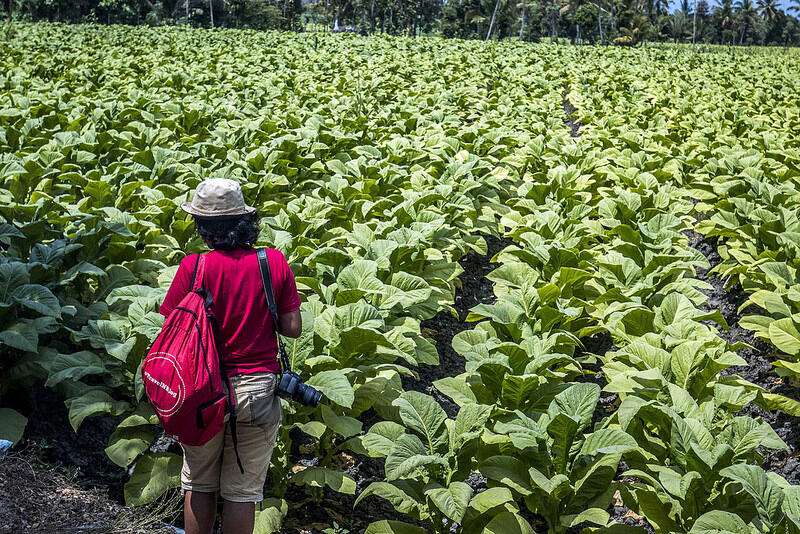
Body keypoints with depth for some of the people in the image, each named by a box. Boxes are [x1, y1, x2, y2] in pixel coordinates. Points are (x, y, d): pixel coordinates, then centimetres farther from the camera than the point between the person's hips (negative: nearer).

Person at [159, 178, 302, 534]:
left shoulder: (193, 267, -12)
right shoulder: (275, 262, -7)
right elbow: (293, 328, -5)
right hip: (257, 391, 1)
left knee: (199, 485, 19)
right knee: (242, 492, 13)